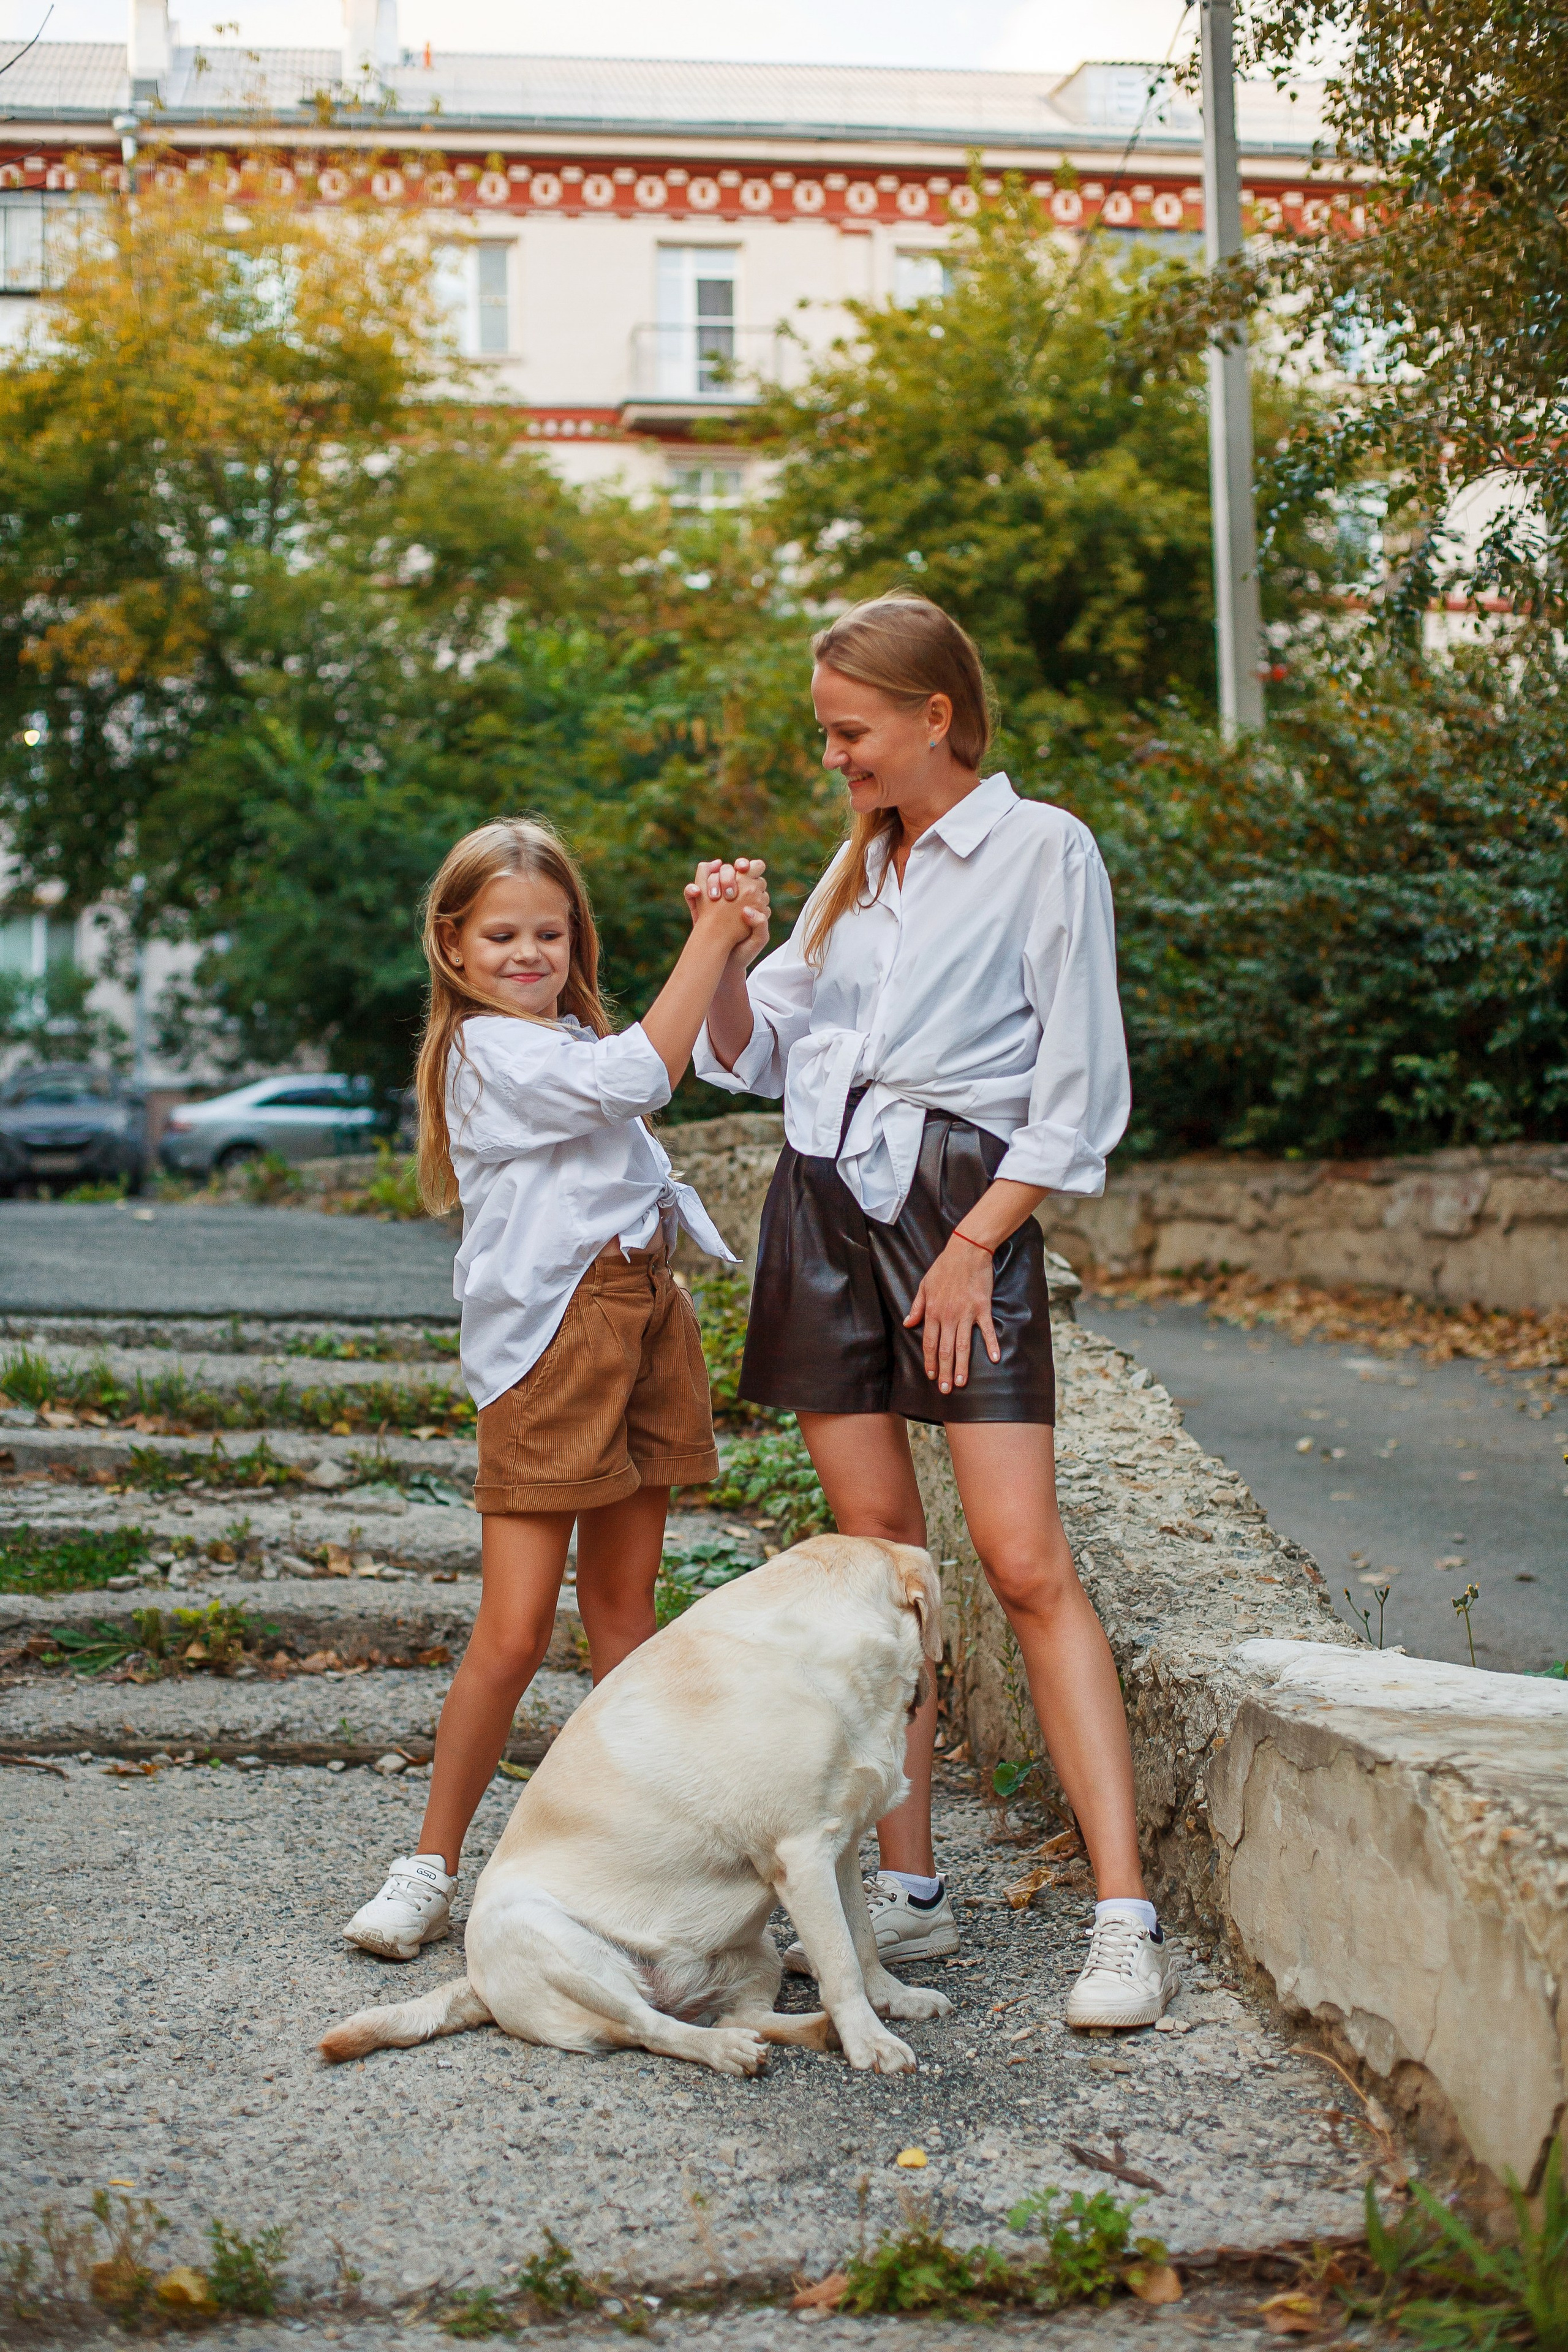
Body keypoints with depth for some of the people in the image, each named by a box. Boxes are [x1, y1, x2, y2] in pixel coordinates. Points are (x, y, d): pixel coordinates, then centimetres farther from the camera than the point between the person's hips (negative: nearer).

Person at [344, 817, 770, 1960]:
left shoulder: (570, 1035, 19)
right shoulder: (487, 1049, -10)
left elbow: (713, 1053, 19)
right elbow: (639, 1077, -23)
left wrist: (734, 950, 4)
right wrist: (709, 938, -17)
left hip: (644, 1313, 8)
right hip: (551, 1335, -8)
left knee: (623, 1609, 12)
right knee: (515, 1630, -6)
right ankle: (431, 1868, 5)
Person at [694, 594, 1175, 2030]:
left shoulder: (1044, 852, -1)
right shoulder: (859, 866, 19)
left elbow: (1075, 1092, -6)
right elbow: (756, 1053, 21)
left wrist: (971, 1248, -12)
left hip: (964, 1207, -6)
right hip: (821, 1206, 6)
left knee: (1025, 1562, -12)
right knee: (875, 1548, 5)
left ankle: (1127, 1921, -11)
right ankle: (909, 1892, 11)